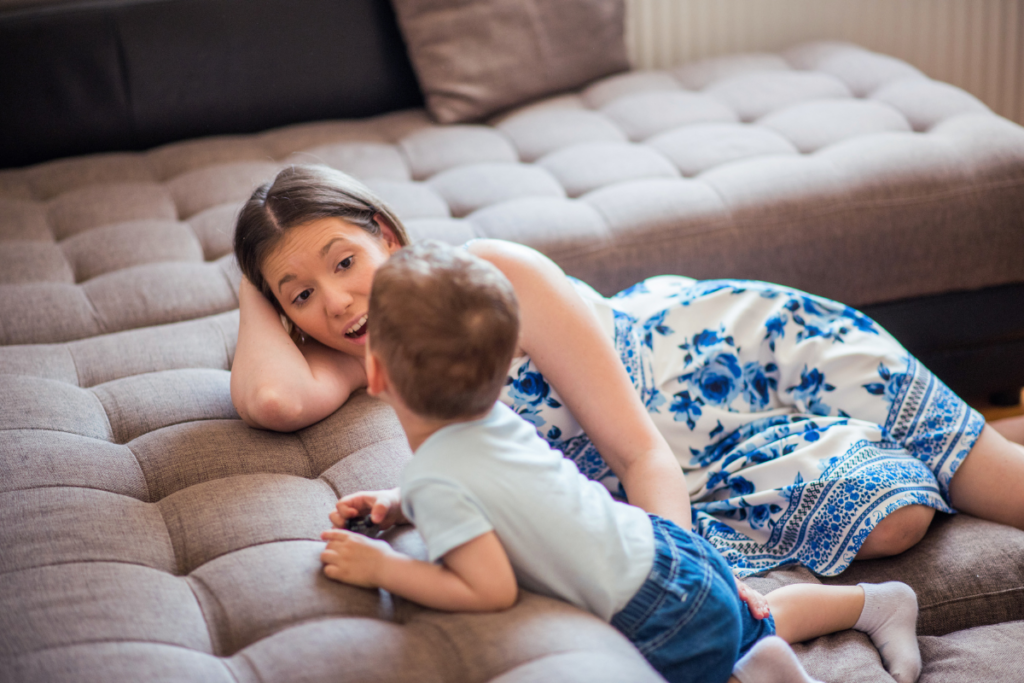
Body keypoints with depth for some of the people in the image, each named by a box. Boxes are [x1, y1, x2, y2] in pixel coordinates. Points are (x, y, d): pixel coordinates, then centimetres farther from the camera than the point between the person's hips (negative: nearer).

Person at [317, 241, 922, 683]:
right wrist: (400, 505, 10)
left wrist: (382, 567, -20)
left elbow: (491, 591, -26)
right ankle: (875, 601, 39)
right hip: (666, 548, 9)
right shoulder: (492, 416, 0)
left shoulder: (437, 479, -27)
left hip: (664, 619, -9)